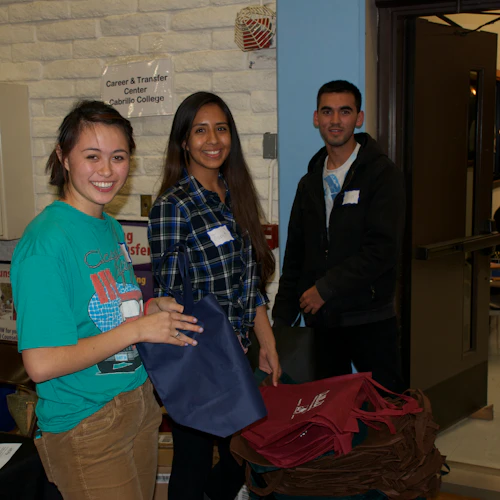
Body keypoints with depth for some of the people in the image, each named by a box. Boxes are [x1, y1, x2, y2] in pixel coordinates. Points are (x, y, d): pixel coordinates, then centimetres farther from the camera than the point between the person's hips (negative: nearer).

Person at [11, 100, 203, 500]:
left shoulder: (111, 228, 6)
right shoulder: (46, 241, -21)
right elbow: (41, 364, -25)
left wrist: (151, 308, -1)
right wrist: (137, 328, -22)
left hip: (139, 404, 8)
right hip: (85, 426, -8)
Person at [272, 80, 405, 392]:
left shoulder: (382, 174, -4)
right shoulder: (310, 182, 15)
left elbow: (383, 249, -15)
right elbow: (294, 257, 17)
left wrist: (325, 288, -13)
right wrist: (282, 319, 10)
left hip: (370, 322, -5)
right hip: (321, 321, 5)